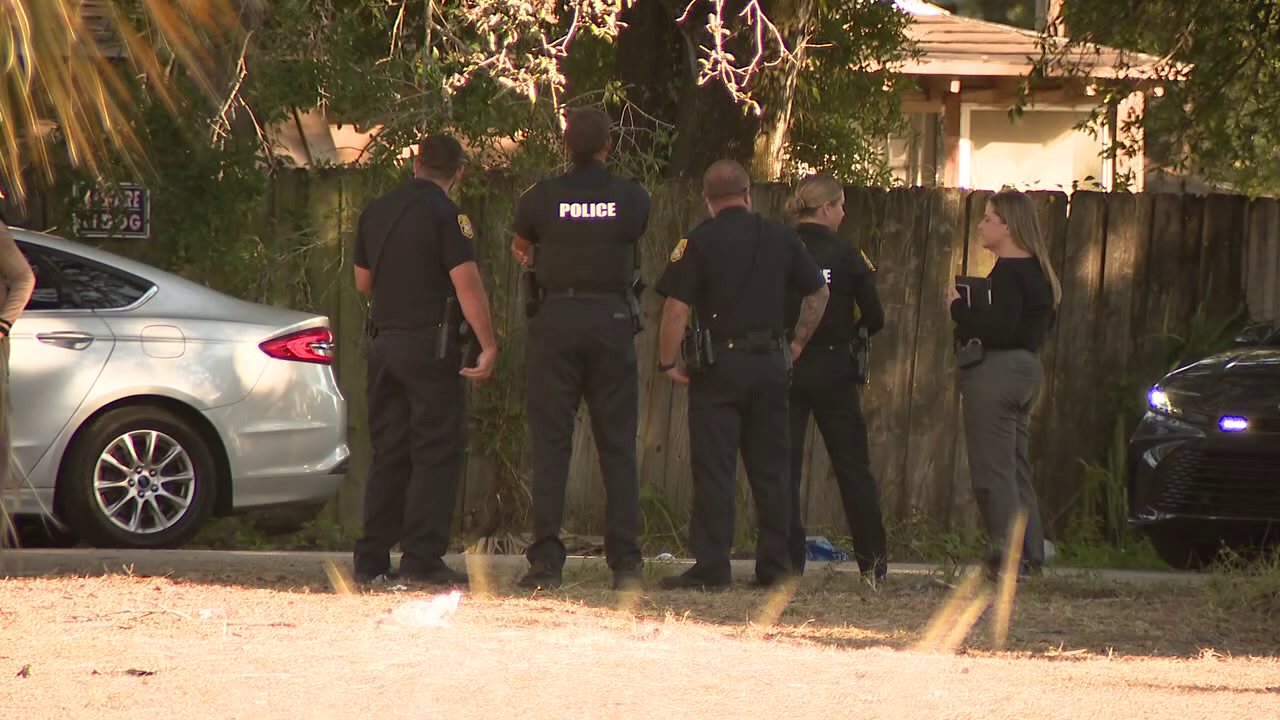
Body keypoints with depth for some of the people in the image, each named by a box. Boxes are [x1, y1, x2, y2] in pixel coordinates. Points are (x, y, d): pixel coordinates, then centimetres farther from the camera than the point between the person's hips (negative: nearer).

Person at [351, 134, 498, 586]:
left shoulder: (376, 212, 10)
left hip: (384, 341, 6)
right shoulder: (445, 214, -11)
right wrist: (488, 346, -17)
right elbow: (467, 282, -17)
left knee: (388, 453, 11)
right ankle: (422, 558, -10)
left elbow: (363, 282, 19)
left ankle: (371, 558, 8)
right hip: (431, 344, -6)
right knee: (438, 452, -3)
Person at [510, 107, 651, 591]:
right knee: (618, 444, 5)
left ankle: (546, 560, -6)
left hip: (556, 318, -1)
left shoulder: (542, 198, -1)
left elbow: (520, 249, 18)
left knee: (550, 442, 1)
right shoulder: (632, 198, -1)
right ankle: (626, 561, 1)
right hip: (612, 319, 1)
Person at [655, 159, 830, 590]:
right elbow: (818, 293, 14)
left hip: (719, 364, -4)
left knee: (713, 470, -2)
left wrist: (668, 362, -4)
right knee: (770, 467, 11)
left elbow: (676, 308, -14)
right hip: (770, 362, 4)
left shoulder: (700, 241, -7)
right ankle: (775, 564, 12)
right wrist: (797, 343, 23)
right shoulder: (781, 238, 6)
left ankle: (711, 568, -5)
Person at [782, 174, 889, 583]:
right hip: (833, 370, -1)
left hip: (784, 367, 1)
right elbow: (875, 318, -4)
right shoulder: (845, 255, -6)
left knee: (784, 468, 5)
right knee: (853, 466, 9)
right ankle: (873, 561, 11)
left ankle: (788, 562, 1)